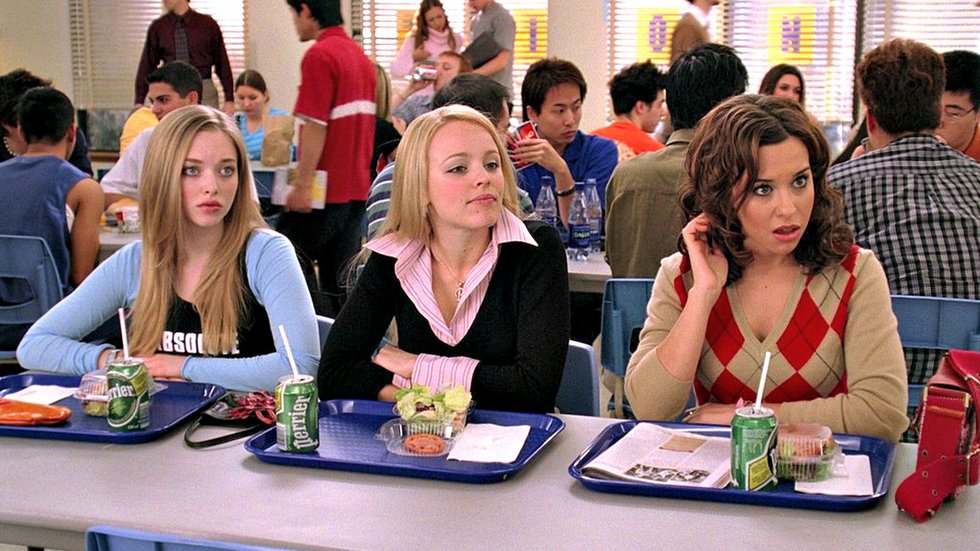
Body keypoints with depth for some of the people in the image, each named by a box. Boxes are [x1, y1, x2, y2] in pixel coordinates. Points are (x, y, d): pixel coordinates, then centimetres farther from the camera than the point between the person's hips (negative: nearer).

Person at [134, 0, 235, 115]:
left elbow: (222, 63, 4)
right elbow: (148, 64, 5)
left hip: (204, 92, -1)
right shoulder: (157, 27, 4)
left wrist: (229, 100, 0)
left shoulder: (208, 24, 2)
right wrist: (139, 102, -1)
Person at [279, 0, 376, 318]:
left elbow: (315, 126, -19)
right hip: (357, 188, 8)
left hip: (325, 189, -8)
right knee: (341, 280, 11)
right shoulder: (361, 56, 12)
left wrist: (302, 184, -18)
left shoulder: (319, 55, -14)